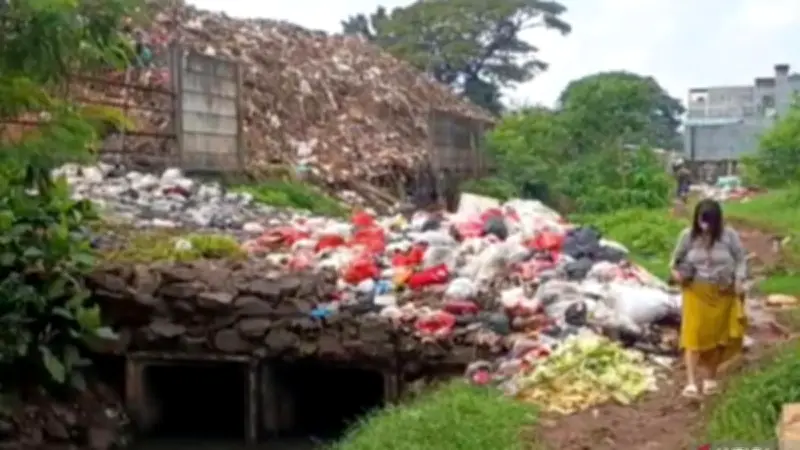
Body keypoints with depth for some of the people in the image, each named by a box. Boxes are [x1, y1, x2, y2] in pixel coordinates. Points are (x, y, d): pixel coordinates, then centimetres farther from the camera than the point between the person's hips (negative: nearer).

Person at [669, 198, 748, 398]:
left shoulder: (729, 235, -10)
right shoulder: (688, 235, -8)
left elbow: (741, 258, 0)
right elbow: (677, 257, 5)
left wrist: (739, 280, -13)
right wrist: (676, 271, -14)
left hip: (723, 294, 1)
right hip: (697, 292, 0)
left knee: (717, 336, 9)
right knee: (694, 334, -7)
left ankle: (710, 377, 26)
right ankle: (692, 381, -6)